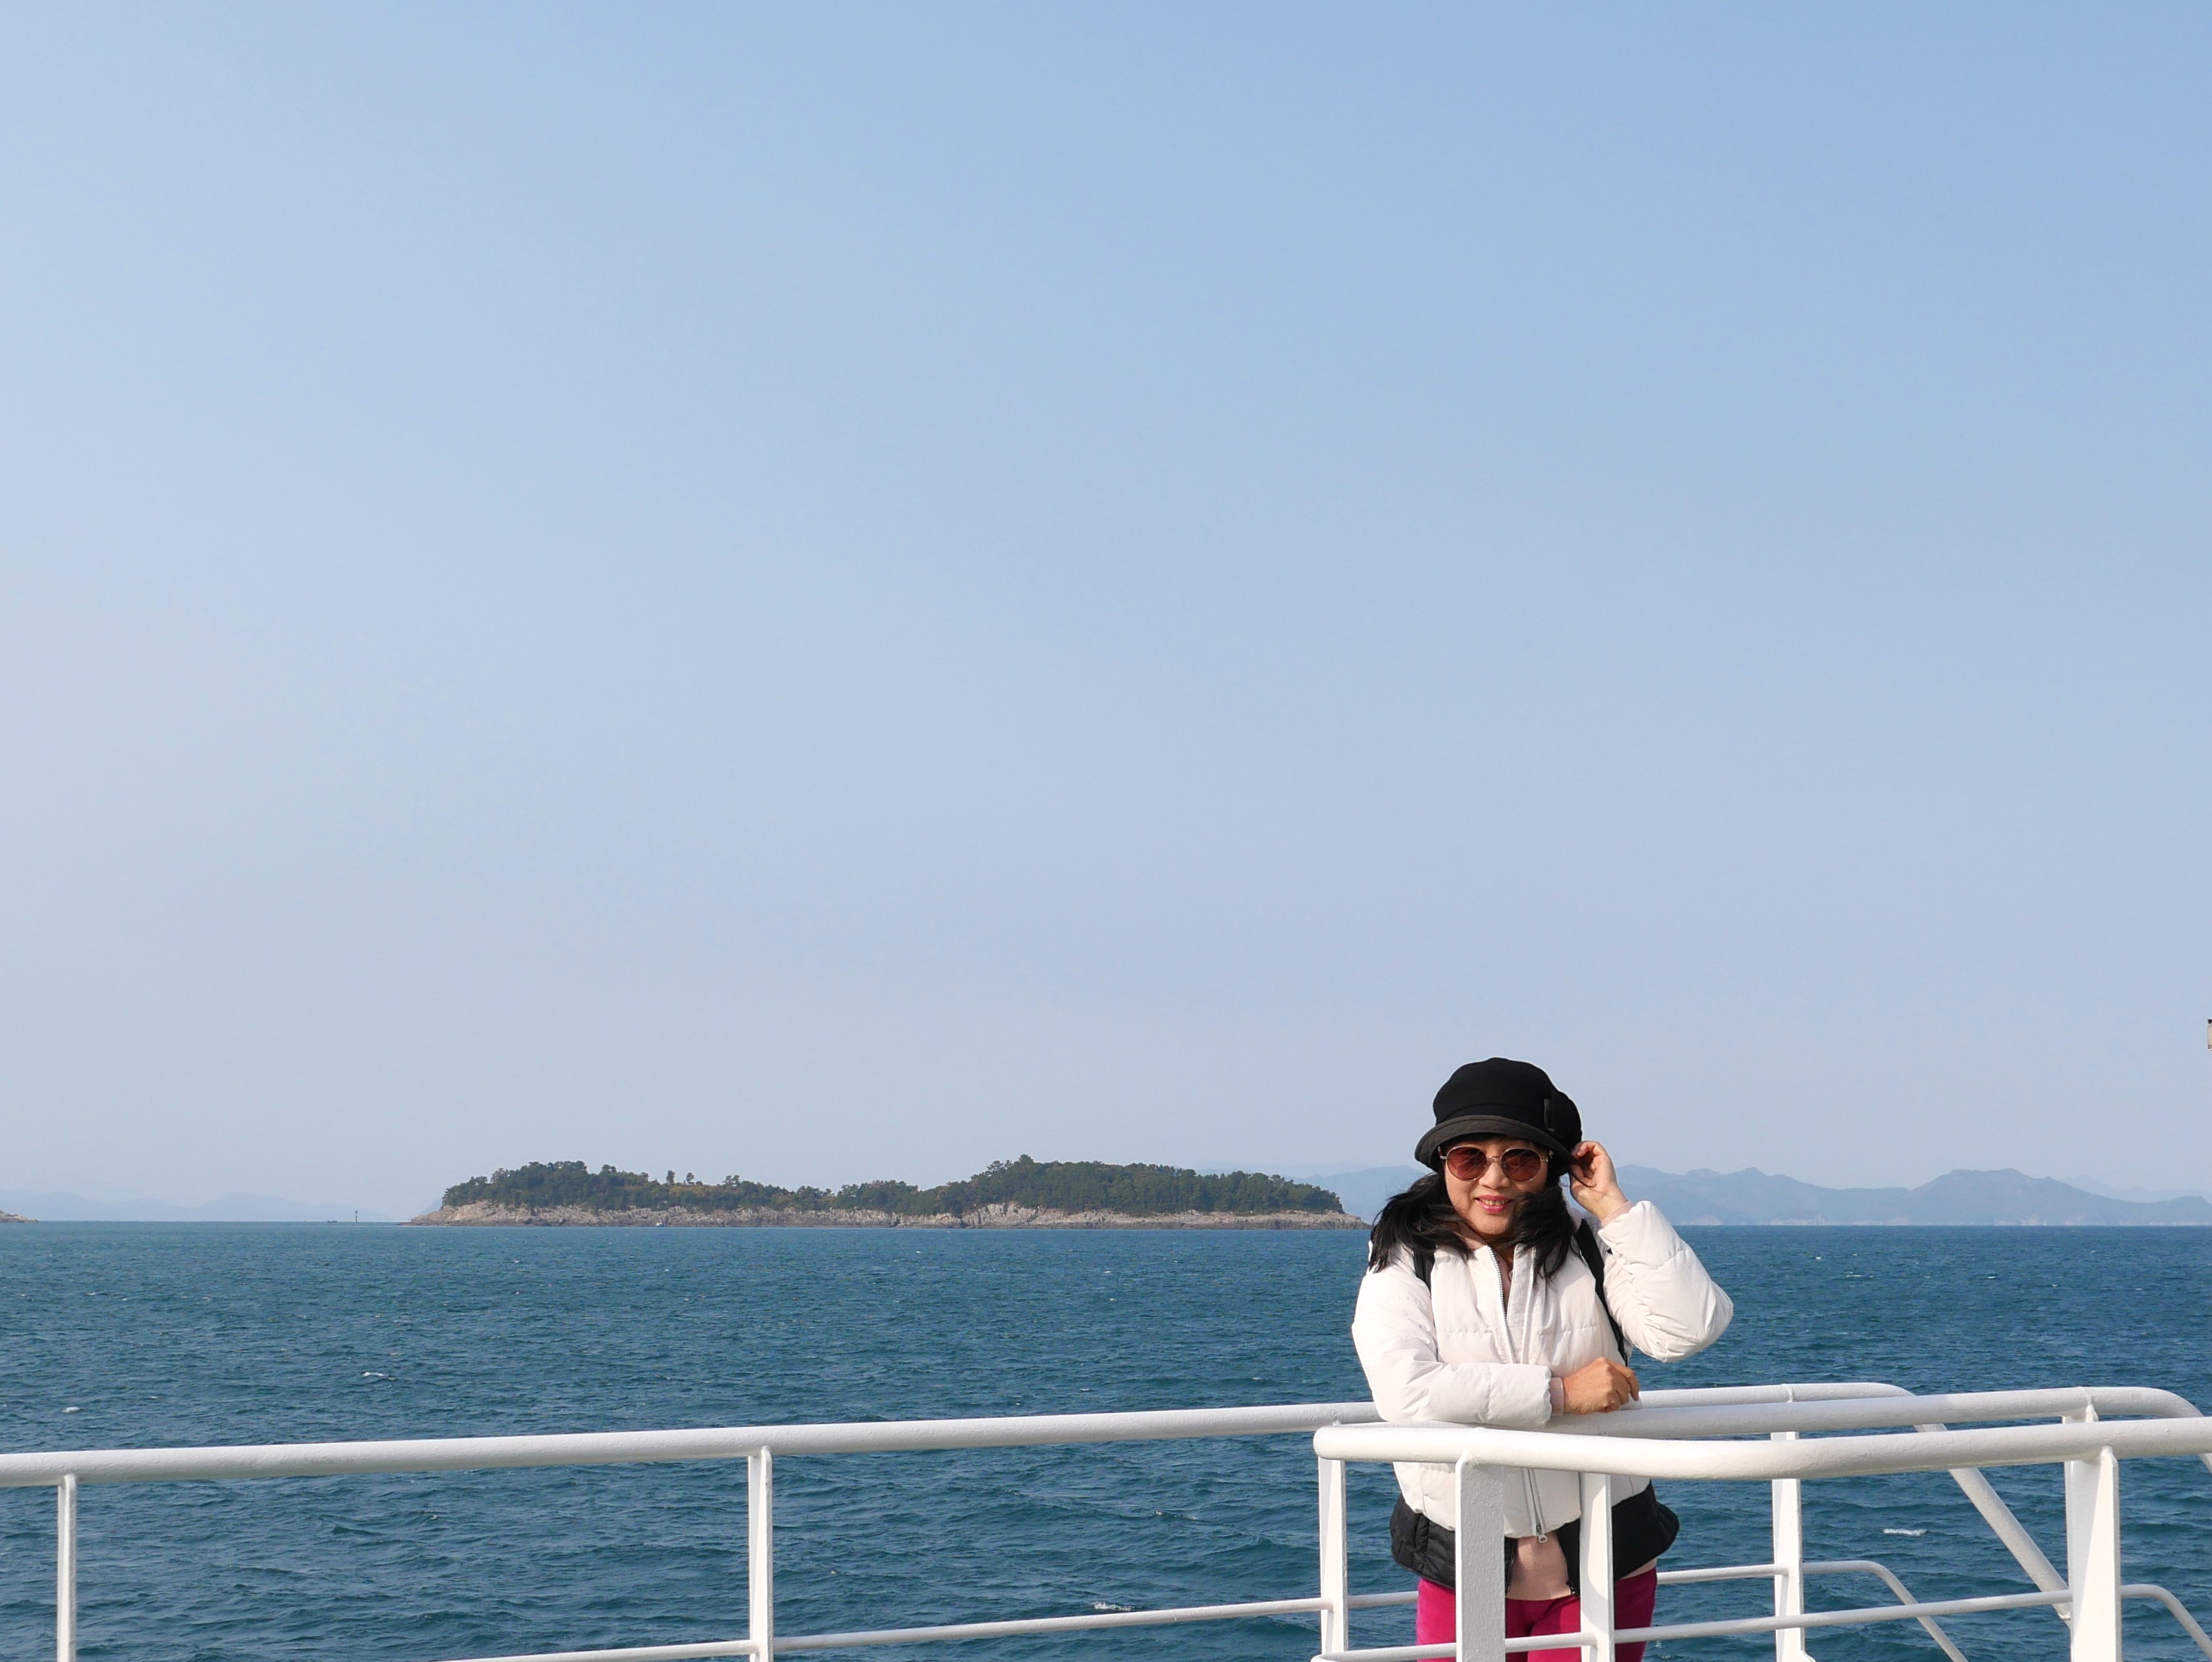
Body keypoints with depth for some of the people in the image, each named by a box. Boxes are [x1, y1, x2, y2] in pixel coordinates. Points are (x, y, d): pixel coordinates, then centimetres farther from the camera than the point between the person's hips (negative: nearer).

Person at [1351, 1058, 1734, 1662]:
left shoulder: (1590, 1252, 2)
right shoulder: (1404, 1262, -3)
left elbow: (1688, 1329, -14)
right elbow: (1404, 1388, -19)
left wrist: (1614, 1207, -11)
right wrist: (1559, 1392, -18)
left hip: (1604, 1562, 1)